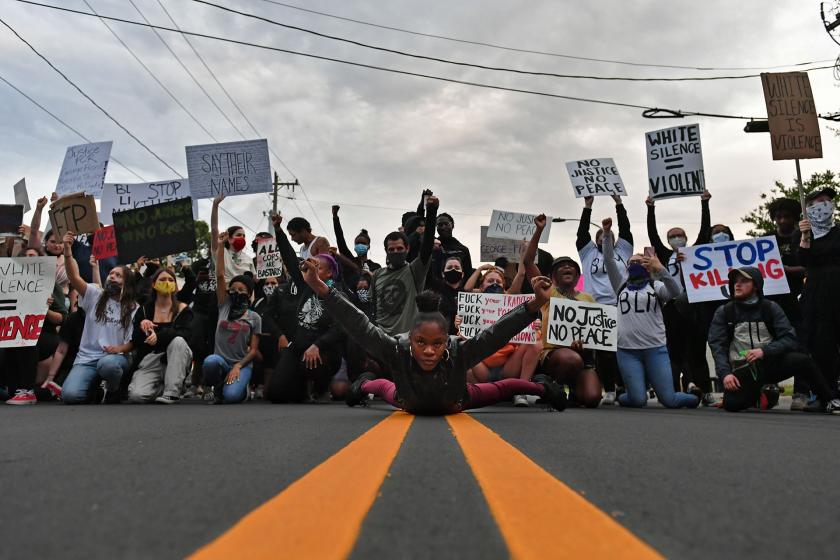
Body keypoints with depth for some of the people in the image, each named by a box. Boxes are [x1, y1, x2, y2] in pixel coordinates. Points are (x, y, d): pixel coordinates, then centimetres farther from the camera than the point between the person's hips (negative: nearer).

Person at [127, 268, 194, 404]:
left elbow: (184, 334, -17)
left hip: (177, 362, -1)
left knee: (178, 340, -34)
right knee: (136, 395, -28)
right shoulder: (144, 310, 9)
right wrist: (141, 328, -19)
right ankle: (161, 387, 7)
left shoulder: (182, 309, 2)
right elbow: (135, 341, 2)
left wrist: (159, 336, -34)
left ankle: (172, 392, -27)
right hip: (150, 362, 1)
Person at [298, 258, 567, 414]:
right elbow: (358, 325, -50)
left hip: (455, 404, 0)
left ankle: (540, 386, 55)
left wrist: (536, 304, -61)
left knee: (498, 389, 25)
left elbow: (499, 332, -50)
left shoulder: (460, 352, -46)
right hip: (411, 405, 0)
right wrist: (320, 288, -58)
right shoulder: (396, 351, -45)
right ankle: (366, 384, 69)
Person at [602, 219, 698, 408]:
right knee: (638, 401, -8)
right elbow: (609, 260, 6)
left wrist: (660, 268, -24)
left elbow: (675, 291, -12)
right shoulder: (622, 285, 14)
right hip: (627, 351, 1)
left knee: (669, 400, 0)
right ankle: (636, 388, 28)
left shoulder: (656, 285, 8)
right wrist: (607, 233, -2)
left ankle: (692, 398, 33)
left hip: (655, 349, -1)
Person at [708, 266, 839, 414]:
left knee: (802, 360, -29)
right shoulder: (724, 312, 1)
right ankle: (758, 393, 10)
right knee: (731, 404, -25)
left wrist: (764, 350, -22)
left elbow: (790, 338, -5)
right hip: (743, 370, 0)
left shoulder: (771, 308, 3)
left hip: (771, 363, 1)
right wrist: (725, 373, -20)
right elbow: (717, 345, -6)